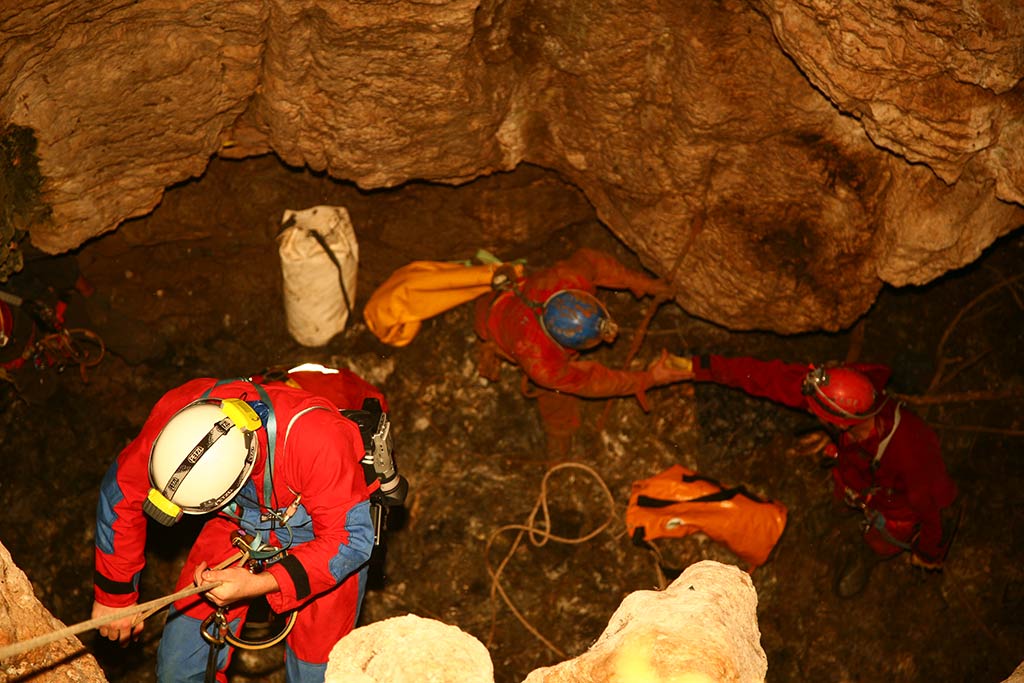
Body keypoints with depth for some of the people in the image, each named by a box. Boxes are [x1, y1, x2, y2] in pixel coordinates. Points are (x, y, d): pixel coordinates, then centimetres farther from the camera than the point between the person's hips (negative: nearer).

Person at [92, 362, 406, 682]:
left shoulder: (318, 437, -42)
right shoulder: (176, 416, -30)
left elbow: (350, 539, -30)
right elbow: (121, 492, -11)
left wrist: (257, 585, -37)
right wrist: (115, 595, -4)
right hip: (242, 518, 3)